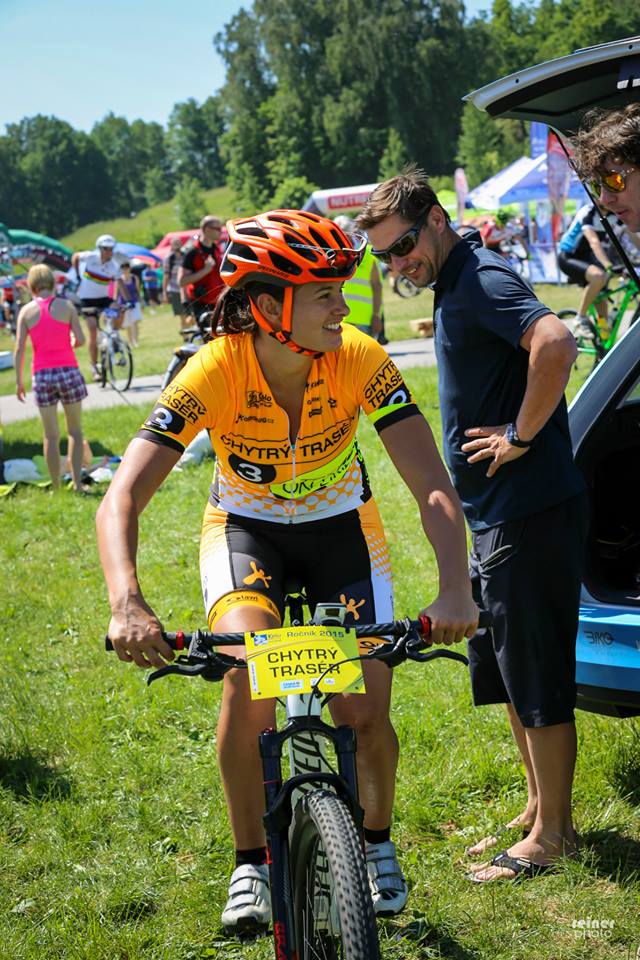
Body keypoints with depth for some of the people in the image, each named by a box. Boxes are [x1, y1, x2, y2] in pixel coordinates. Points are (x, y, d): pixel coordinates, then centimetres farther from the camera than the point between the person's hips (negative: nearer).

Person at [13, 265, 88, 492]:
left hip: (42, 374, 1)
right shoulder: (66, 306, 0)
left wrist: (19, 381, 5)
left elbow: (19, 348, -2)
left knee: (51, 435, 8)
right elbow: (80, 339, -5)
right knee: (75, 430, 13)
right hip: (68, 369, -1)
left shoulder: (26, 311, 2)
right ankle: (77, 482, 4)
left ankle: (56, 487, 10)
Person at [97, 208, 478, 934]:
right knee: (247, 679, -26)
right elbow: (121, 499, -36)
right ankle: (251, 864, -5)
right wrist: (127, 605, -53)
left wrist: (455, 587, -49)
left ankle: (376, 845, 26)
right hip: (244, 526, -1)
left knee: (365, 714, -6)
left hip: (339, 525, 1)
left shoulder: (360, 361, -27)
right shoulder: (214, 372, -30)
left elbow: (432, 487, -32)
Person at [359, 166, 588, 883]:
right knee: (505, 674, 18)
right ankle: (539, 810, 30)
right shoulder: (453, 288, 14)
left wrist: (522, 437, -24)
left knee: (539, 678, -1)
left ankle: (552, 834, 10)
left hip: (530, 513, -11)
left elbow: (555, 343, -34)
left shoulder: (482, 280, -16)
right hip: (494, 513, 11)